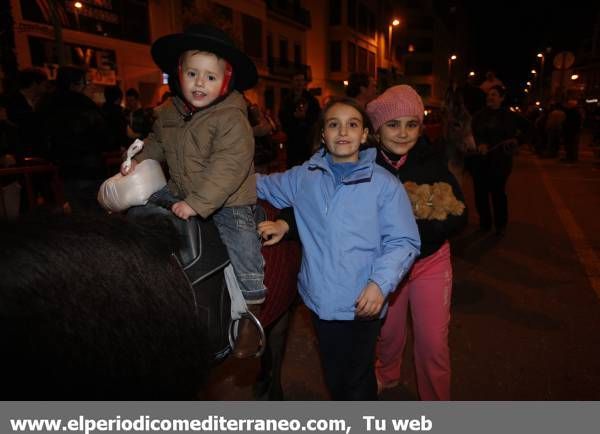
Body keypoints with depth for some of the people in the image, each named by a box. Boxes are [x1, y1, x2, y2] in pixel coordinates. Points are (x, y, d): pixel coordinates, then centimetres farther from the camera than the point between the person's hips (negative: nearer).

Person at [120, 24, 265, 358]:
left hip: (229, 202, -6)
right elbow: (158, 141, 23)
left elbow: (228, 167, -30)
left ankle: (251, 317, 11)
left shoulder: (231, 119, -21)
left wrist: (197, 203, -32)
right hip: (181, 193, 7)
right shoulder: (170, 112, 2)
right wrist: (140, 160, 9)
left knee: (243, 253, -7)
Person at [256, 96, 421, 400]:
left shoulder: (385, 184, -10)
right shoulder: (303, 177, 1)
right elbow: (263, 186, 19)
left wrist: (381, 283, -22)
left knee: (358, 380, 14)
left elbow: (404, 242, -10)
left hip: (362, 305, -4)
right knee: (333, 377, 24)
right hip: (320, 300, 4)